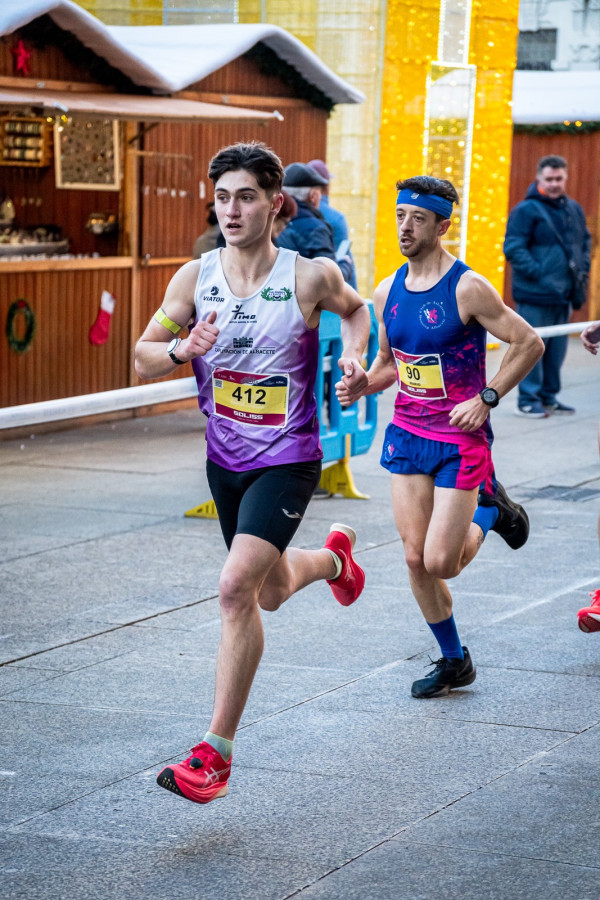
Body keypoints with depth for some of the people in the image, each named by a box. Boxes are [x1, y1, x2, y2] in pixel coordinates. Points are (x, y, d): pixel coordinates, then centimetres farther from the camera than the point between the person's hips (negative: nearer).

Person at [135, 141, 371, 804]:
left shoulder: (311, 277, -11)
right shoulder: (194, 278, -5)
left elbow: (354, 308, 12)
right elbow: (141, 358, 1)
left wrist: (353, 353, -7)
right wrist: (182, 351, -19)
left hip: (287, 460, -5)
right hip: (224, 460, 5)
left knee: (236, 587, -21)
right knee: (272, 593, 21)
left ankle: (216, 751, -13)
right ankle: (334, 557, 58)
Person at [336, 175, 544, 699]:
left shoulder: (467, 288, -14)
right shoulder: (387, 292, 5)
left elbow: (530, 344, -9)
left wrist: (486, 399, -15)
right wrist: (363, 385, -3)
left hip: (461, 439, -5)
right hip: (407, 435, 5)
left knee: (440, 563, -9)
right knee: (416, 560, 3)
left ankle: (490, 509, 23)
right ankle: (454, 662, 20)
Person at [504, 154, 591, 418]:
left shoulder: (573, 209, 13)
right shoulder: (526, 210, -9)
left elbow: (585, 241, 26)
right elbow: (513, 248, -14)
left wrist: (583, 269, 12)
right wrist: (537, 273, -19)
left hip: (563, 295, 7)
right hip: (535, 295, -7)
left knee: (557, 348, 13)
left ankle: (549, 396, 24)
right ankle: (528, 400, 2)